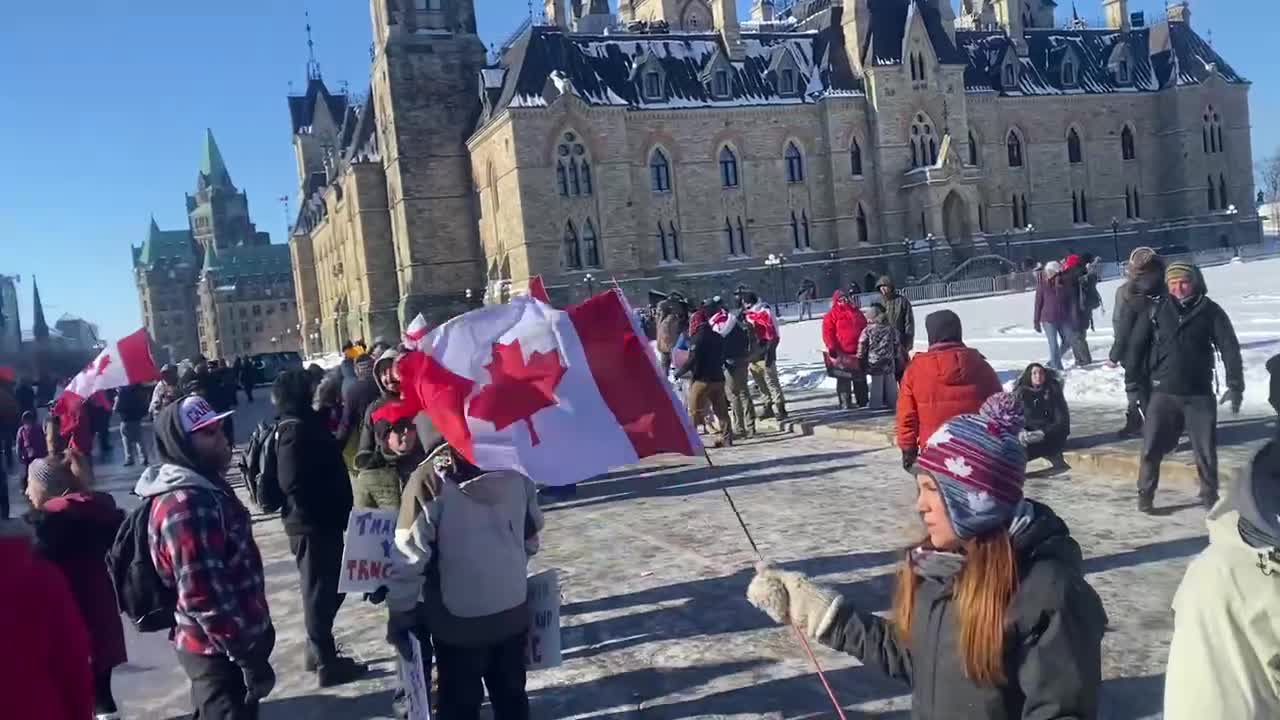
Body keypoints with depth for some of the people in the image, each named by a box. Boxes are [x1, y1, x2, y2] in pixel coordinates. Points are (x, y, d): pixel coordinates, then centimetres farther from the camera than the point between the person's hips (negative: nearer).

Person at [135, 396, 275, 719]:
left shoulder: (206, 486, 6)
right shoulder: (185, 506, -26)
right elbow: (203, 596, -29)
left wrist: (251, 638, 22)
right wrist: (248, 656, -22)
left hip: (222, 644, 10)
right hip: (220, 650, -10)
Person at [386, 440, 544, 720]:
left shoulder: (429, 480, -18)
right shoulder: (515, 470, -4)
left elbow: (410, 556, -17)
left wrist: (398, 613, -5)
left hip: (459, 618, -4)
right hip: (514, 608, 4)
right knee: (511, 694, 21)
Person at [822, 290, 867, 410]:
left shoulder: (857, 312, 17)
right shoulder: (831, 315, 1)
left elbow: (865, 329, 22)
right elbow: (827, 333, -7)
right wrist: (832, 348, -17)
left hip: (858, 352, 5)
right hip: (841, 354, -5)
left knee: (860, 379, 11)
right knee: (844, 380, -3)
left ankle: (862, 401, 18)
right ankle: (845, 402, 0)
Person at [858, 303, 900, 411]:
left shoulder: (867, 330, -6)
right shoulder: (890, 329, 4)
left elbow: (862, 347, -5)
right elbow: (896, 346, 8)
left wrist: (861, 359, 5)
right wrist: (897, 358, 17)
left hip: (874, 362, -2)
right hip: (889, 362, 2)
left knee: (877, 384, 4)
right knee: (890, 384, 11)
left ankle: (877, 403, 4)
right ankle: (892, 402, 16)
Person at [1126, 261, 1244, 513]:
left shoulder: (1210, 311, -1)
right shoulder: (1156, 310, -1)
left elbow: (1230, 348, -2)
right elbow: (1137, 347, 3)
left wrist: (1235, 386, -7)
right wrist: (1134, 384, 3)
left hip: (1200, 393, 0)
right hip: (1163, 392, 0)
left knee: (1206, 450, 7)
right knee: (1152, 448, 0)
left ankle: (1210, 496, 24)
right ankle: (1145, 494, 14)